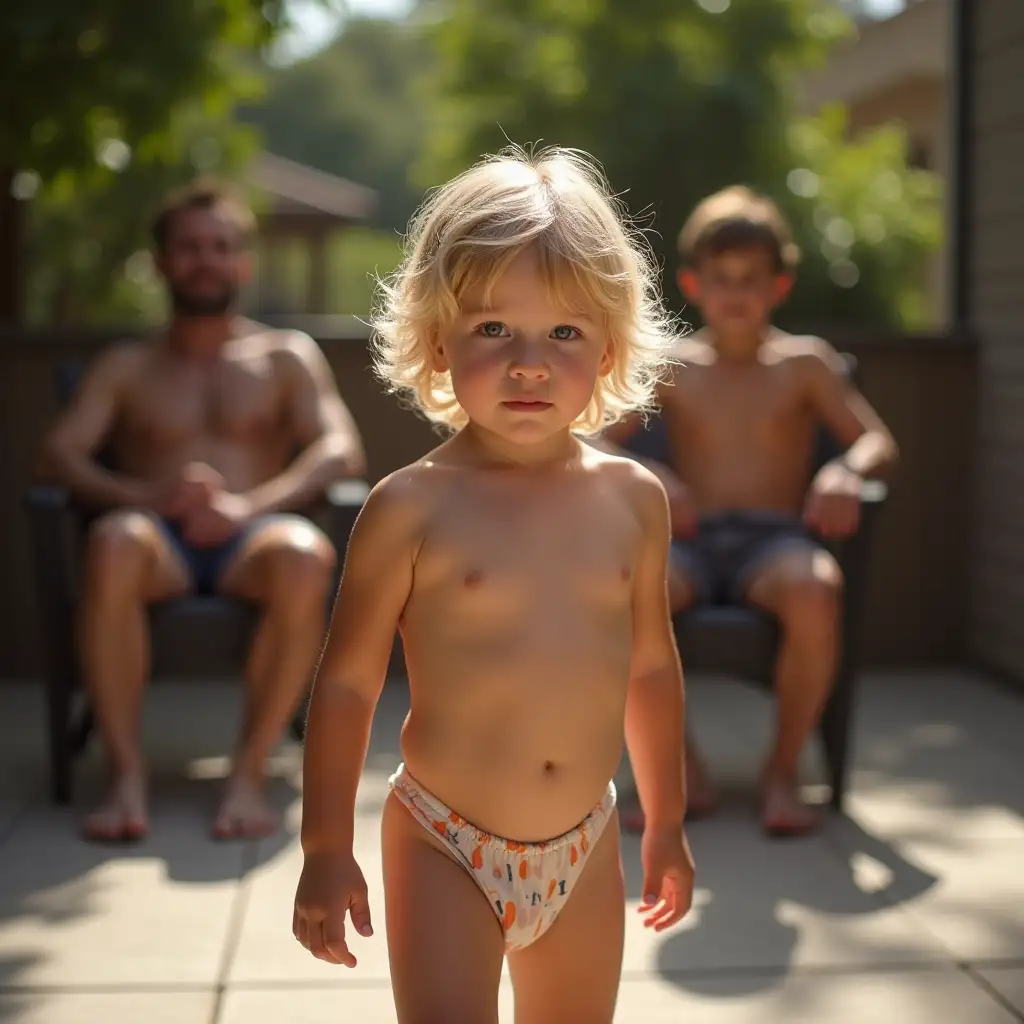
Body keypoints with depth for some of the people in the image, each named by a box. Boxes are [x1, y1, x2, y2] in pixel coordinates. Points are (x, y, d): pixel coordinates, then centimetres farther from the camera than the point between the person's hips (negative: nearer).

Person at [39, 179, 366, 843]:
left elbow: (342, 450, 3)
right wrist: (149, 497, -15)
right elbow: (60, 452, 7)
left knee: (305, 556, -38)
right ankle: (127, 776, -33)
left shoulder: (287, 356, 21)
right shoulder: (126, 367, 23)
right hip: (161, 541, 1)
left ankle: (250, 771, -29)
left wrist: (250, 506, -16)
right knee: (113, 542, -37)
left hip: (250, 539, 0)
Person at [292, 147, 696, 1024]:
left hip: (585, 846, 4)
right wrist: (327, 850, -6)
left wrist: (667, 822, 16)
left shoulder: (634, 499, -2)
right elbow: (348, 682, -7)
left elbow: (651, 665, 10)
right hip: (446, 847, -4)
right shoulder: (413, 508, -13)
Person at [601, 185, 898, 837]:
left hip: (776, 540, -1)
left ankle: (783, 768, -14)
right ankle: (683, 773, -14)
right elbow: (597, 446, 6)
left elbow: (879, 442, 6)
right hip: (691, 543, 1)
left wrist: (846, 471, -18)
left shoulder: (804, 363, 12)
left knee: (816, 592, -39)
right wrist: (646, 477, -15)